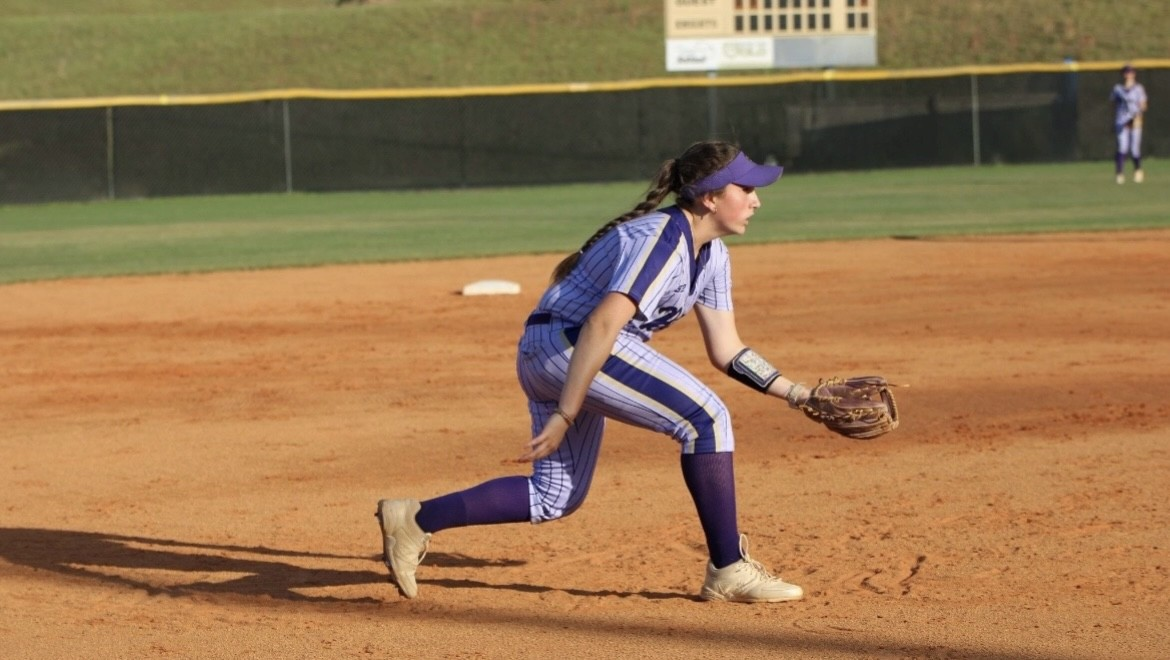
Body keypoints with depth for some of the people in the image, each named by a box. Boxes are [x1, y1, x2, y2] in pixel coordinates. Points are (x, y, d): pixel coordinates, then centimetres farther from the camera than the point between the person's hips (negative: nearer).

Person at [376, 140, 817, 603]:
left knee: (554, 498, 15)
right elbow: (600, 326, -28)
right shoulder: (661, 239, -19)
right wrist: (564, 416, -32)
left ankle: (414, 520, 15)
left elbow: (725, 351, 15)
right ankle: (729, 572, -13)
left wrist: (794, 393, 6)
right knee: (705, 418, -16)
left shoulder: (711, 255, 12)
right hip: (564, 340, -11)